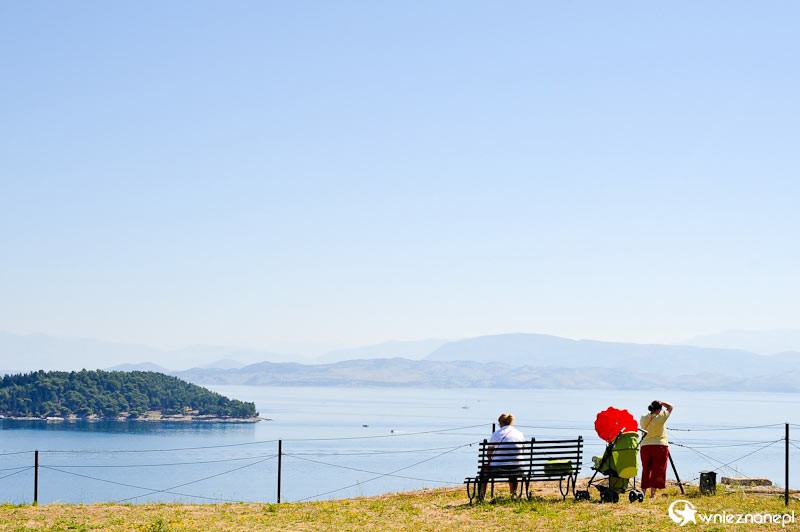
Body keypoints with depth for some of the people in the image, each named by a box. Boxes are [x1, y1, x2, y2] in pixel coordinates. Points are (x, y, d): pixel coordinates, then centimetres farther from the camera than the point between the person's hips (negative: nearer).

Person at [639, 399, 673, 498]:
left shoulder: (644, 419, 4)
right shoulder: (660, 417, -7)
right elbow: (670, 407, 4)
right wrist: (661, 403, 11)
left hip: (645, 446, 4)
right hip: (659, 446, -4)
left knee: (646, 470, 12)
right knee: (657, 470, 1)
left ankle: (643, 492, 12)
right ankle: (652, 493, -1)